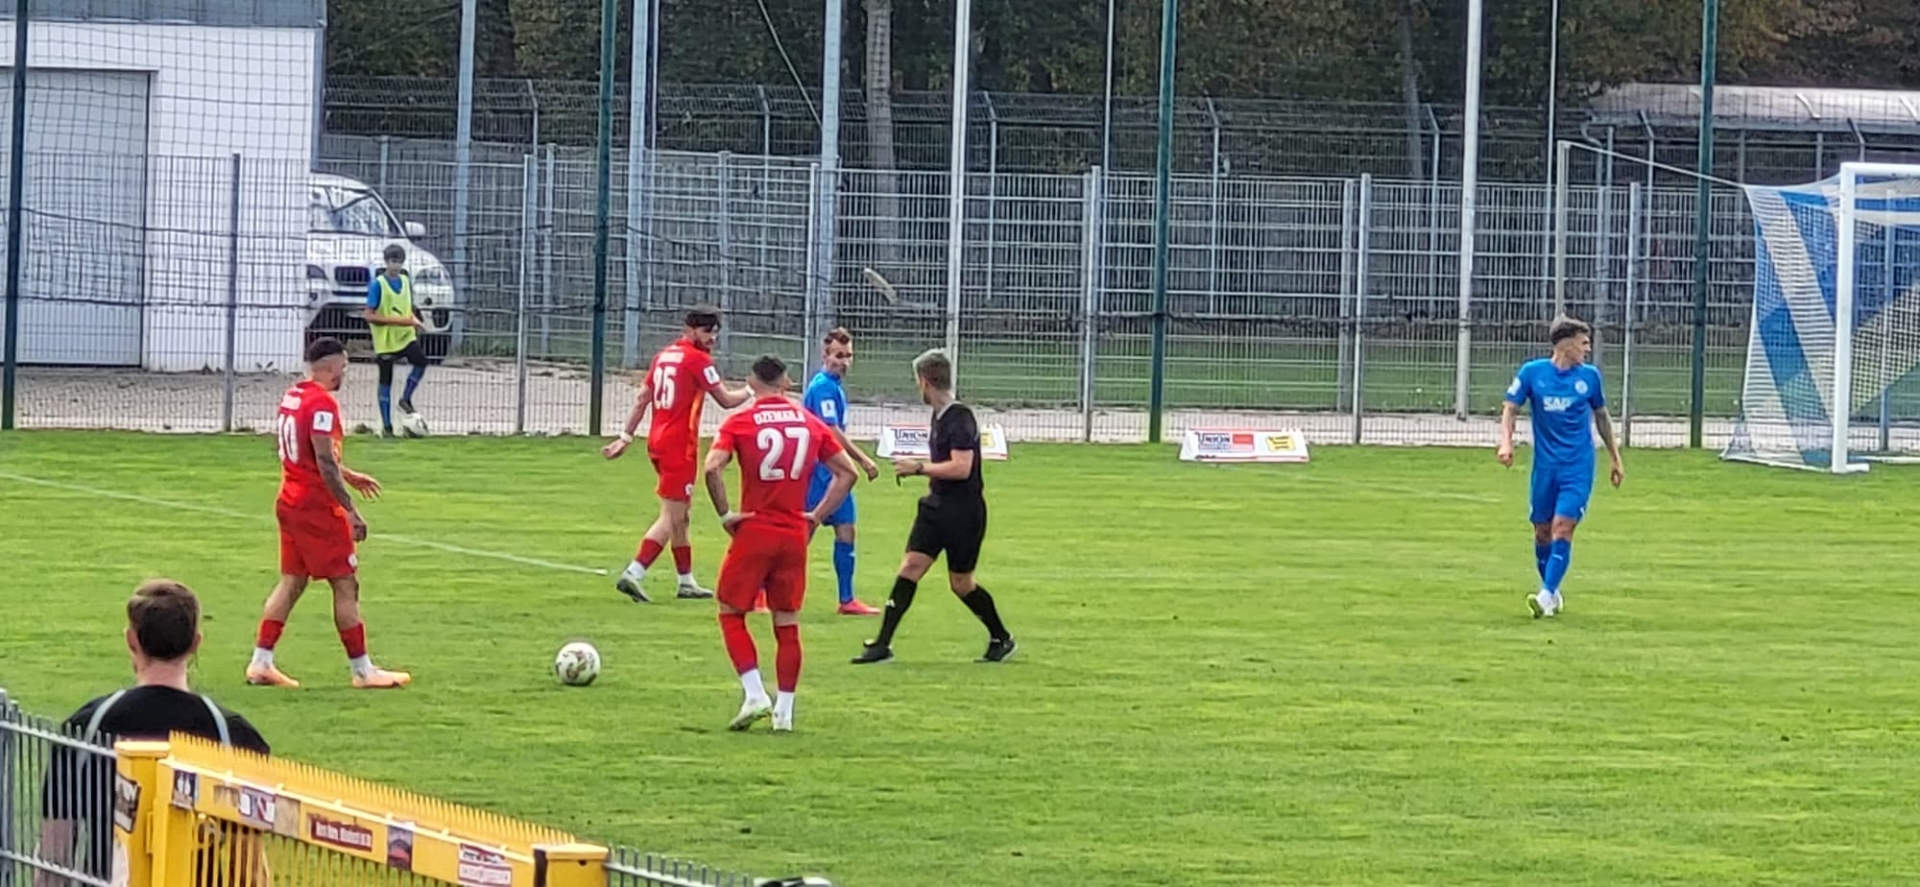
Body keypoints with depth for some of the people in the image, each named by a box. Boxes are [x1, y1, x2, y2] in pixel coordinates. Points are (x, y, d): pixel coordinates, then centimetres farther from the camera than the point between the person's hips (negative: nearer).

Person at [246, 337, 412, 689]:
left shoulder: (292, 396, 10)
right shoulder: (322, 404, -18)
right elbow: (325, 463, -23)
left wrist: (348, 475, 31)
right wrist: (351, 511, -21)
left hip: (289, 501, 9)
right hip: (317, 508, -9)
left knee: (291, 581, 13)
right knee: (346, 585, -1)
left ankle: (261, 662, 10)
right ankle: (363, 670, 3)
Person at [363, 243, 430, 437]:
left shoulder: (405, 281, 7)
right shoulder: (377, 284, -11)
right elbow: (369, 316, -14)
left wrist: (414, 321, -3)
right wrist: (396, 321, -22)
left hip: (405, 335, 5)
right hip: (385, 340, -5)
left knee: (420, 360, -20)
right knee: (386, 381, 1)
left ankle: (406, 399, 0)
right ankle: (386, 426, 10)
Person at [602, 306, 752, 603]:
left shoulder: (664, 356, 12)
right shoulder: (698, 360, -10)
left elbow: (642, 399, 13)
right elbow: (726, 400, -6)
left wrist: (626, 437, 15)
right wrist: (750, 391, 12)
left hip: (657, 441, 8)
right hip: (680, 445, -8)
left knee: (680, 516, 17)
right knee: (671, 517, -8)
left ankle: (687, 581, 23)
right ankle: (633, 574, -18)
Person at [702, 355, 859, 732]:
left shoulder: (740, 422, -6)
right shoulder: (812, 424, 6)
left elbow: (712, 468, -20)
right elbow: (846, 473, 9)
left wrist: (725, 514, -9)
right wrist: (816, 516, 10)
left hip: (754, 531, -3)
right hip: (795, 535, 3)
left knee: (731, 614, 9)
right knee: (787, 624, 11)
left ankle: (755, 695, -5)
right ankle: (784, 712, 11)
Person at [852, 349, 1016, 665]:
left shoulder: (959, 418, -19)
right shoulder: (939, 416, 11)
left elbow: (961, 467, -26)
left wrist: (919, 468, -19)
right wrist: (917, 468, 14)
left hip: (963, 511, -8)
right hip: (936, 506, 8)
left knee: (961, 583, 3)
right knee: (910, 566, -2)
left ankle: (1001, 639, 24)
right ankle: (883, 644, -5)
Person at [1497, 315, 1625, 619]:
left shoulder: (1589, 376, 2)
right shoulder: (1532, 372, -3)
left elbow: (1601, 416, 15)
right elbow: (1510, 409, 2)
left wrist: (1616, 459, 19)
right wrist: (1506, 442, -16)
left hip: (1578, 467, -1)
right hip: (1545, 465, 1)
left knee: (1562, 528, -13)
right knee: (1542, 531, 6)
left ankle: (1547, 596, -17)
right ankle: (1552, 591, 25)